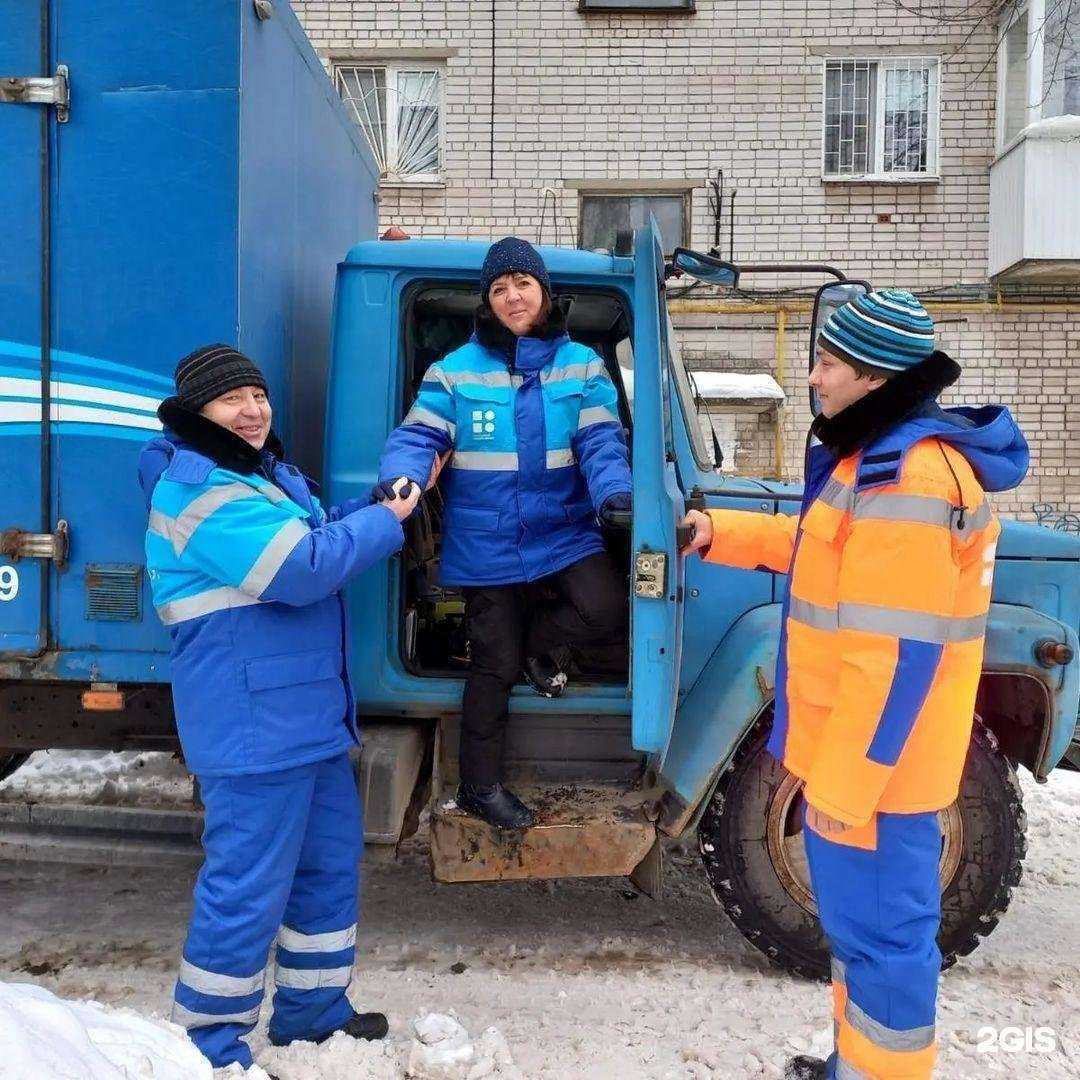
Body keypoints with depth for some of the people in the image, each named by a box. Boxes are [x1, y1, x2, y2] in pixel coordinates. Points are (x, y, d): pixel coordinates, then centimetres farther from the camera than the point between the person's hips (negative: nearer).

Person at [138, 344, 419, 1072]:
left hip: (309, 713, 11)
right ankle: (210, 1044, 18)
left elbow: (322, 532, 21)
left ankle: (312, 1011, 35)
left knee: (331, 860, 19)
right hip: (253, 725, -11)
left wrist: (381, 506, 4)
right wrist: (386, 522, -13)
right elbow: (302, 568, -25)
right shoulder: (202, 492, -17)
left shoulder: (267, 474, 15)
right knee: (248, 887, -2)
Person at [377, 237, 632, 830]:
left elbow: (600, 441, -5)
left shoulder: (581, 366, 3)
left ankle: (541, 638, 12)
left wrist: (614, 492, -24)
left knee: (606, 609, -25)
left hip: (564, 532, 2)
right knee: (496, 667, 7)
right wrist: (399, 478, -27)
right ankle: (479, 786, 29)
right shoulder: (456, 369, -1)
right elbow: (416, 437, -5)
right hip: (487, 546, -1)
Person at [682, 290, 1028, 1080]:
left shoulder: (905, 478, -25)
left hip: (873, 761, -11)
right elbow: (823, 545, 22)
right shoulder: (888, 454, 9)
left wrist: (841, 784, -22)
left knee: (879, 930, 6)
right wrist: (720, 533, 14)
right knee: (861, 917, 23)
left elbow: (893, 655, -27)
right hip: (861, 749, 11)